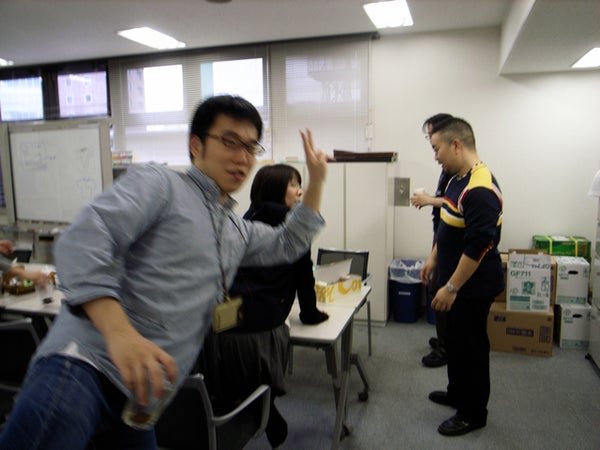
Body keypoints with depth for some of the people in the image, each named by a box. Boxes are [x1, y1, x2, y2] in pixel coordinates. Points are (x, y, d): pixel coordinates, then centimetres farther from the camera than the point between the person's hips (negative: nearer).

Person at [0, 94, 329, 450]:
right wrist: (119, 332, -29)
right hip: (86, 363, -7)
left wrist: (316, 181, 27)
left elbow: (286, 245, 35)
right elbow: (83, 240, -15)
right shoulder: (159, 183, -1)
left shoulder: (238, 230, 24)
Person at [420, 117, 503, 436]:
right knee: (455, 340, 23)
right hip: (456, 280, 10)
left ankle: (473, 413, 26)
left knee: (470, 347, 7)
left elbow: (478, 246, -28)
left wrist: (451, 287, -23)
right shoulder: (458, 179, 6)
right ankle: (457, 393, 42)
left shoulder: (480, 190, -26)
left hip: (473, 287, -10)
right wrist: (433, 259, 20)